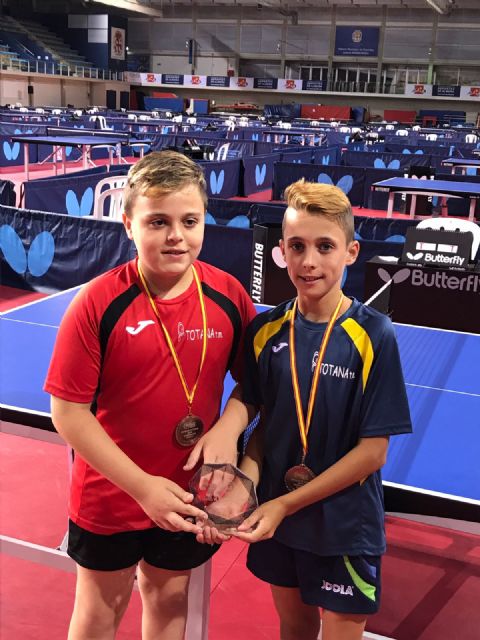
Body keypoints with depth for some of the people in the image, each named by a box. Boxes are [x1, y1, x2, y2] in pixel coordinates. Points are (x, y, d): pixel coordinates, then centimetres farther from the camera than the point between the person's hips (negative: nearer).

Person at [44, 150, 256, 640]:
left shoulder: (229, 296, -11)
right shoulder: (97, 304, -20)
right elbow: (68, 412, -16)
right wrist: (143, 486, -21)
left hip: (190, 497, 3)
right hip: (110, 497, -2)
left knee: (168, 599, 24)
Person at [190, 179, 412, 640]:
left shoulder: (374, 337, -18)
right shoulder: (264, 331, -6)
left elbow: (372, 451, -16)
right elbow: (263, 424, 2)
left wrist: (286, 504, -17)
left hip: (346, 528, -3)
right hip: (275, 518, 3)